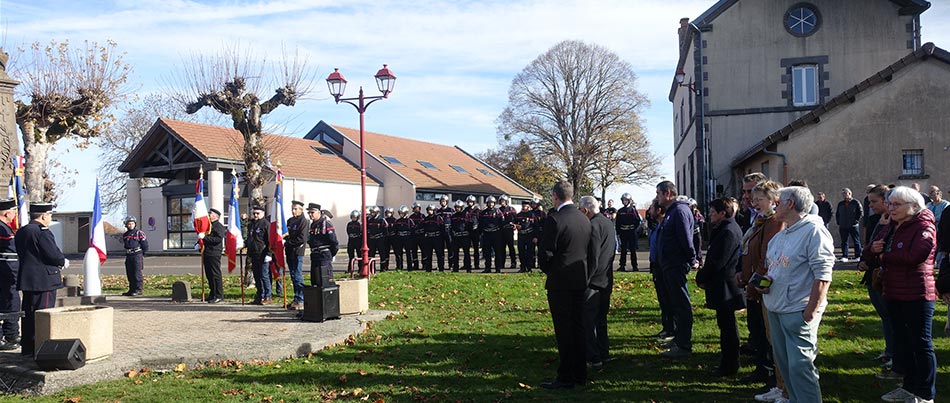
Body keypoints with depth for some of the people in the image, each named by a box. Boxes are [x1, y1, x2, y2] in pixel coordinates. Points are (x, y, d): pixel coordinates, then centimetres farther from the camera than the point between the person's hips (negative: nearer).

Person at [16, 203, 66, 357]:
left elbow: (21, 254, 17)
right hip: (44, 280, -9)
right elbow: (54, 255, -21)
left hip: (26, 280, 9)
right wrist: (64, 262, 1)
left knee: (28, 314, 14)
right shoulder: (42, 232, -17)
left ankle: (27, 348, 21)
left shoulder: (21, 232, 12)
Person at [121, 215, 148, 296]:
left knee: (137, 273, -7)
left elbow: (145, 244, -3)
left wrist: (142, 254, 1)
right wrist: (128, 252, 16)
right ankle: (131, 290, 17)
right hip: (128, 256, 6)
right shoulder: (125, 235, 13)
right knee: (130, 274, 9)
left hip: (137, 255, -6)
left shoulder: (139, 233, -4)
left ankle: (138, 290, -4)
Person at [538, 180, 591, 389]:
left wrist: (548, 270, 3)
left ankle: (566, 378, 3)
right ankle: (580, 374, 22)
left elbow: (545, 252, -15)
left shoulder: (555, 219, -16)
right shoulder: (584, 219, 8)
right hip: (580, 280, 7)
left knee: (564, 330, -2)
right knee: (578, 327, 14)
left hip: (560, 282, -7)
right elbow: (587, 249, 12)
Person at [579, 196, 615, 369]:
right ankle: (604, 353, 25)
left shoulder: (593, 226, -18)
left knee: (588, 320, -4)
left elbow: (592, 257, -21)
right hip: (607, 280, 10)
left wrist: (585, 280, -16)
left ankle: (593, 358, -3)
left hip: (594, 281, -10)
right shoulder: (609, 223, 11)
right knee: (601, 318, 18)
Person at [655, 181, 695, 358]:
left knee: (681, 305, -6)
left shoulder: (680, 210, -16)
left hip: (676, 267, -11)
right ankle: (678, 338, 30)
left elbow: (686, 239, -21)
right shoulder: (672, 211, 17)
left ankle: (684, 346, -2)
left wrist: (692, 260, -15)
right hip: (669, 266, 11)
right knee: (675, 303, 18)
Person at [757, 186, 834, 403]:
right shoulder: (781, 234, 15)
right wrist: (765, 281, 5)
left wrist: (811, 312, -20)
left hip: (798, 312, -9)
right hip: (775, 309, 9)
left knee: (800, 366, -7)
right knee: (784, 363, 16)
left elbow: (823, 276, -17)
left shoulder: (814, 231, -13)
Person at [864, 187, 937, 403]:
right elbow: (872, 258, 17)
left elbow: (915, 256, -28)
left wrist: (884, 257, -13)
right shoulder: (889, 228, 13)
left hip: (917, 295, -8)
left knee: (921, 344, 0)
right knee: (902, 342, 16)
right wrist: (873, 250, -8)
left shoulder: (923, 227, -11)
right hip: (894, 294, 9)